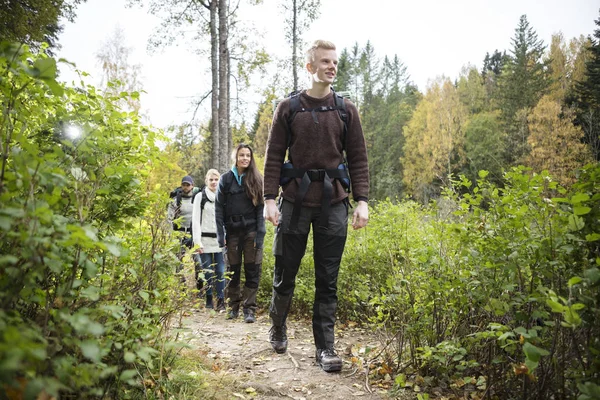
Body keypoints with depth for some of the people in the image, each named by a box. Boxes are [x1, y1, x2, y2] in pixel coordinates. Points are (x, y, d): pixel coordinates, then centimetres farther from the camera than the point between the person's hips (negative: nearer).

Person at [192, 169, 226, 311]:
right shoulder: (200, 196, 5)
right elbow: (195, 220, 0)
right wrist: (197, 241, -8)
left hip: (220, 240, 2)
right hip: (205, 239, -1)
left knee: (220, 271, -2)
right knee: (207, 271, 2)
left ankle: (221, 301, 2)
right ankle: (208, 299, 14)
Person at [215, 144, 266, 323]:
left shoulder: (256, 179, 5)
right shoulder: (226, 179, 4)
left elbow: (260, 208, 0)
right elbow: (219, 208, 2)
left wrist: (260, 234, -9)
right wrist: (221, 234, -5)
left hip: (251, 231, 0)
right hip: (232, 231, 1)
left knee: (252, 271, -1)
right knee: (233, 270, 7)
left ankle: (249, 308, 5)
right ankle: (233, 306, 20)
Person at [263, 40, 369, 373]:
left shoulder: (346, 110, 9)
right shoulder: (288, 108, 5)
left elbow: (358, 158, 7)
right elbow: (274, 157, 3)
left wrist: (362, 201, -2)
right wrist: (269, 199, -6)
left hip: (333, 203, 1)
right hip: (295, 201, -1)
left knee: (328, 279, 3)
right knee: (285, 273, 8)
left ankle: (325, 347, 12)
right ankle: (278, 328, 33)